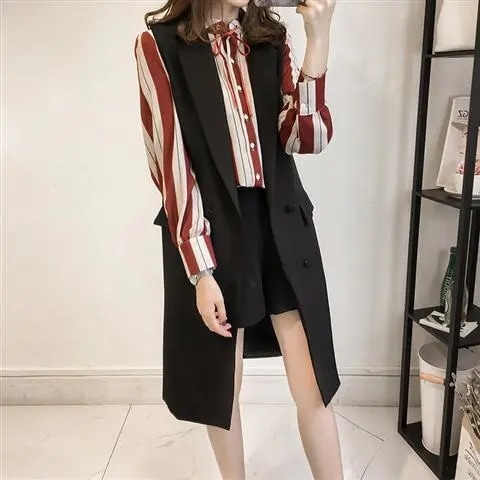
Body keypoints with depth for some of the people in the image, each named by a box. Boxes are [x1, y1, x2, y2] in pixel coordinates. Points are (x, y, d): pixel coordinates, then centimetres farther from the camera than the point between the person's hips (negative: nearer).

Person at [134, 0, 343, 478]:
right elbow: (172, 161, -11)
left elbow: (309, 137, -3)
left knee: (313, 390, 5)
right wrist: (201, 271, -15)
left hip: (283, 226, 3)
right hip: (210, 234, -2)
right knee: (220, 386, 14)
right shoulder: (159, 43, -3)